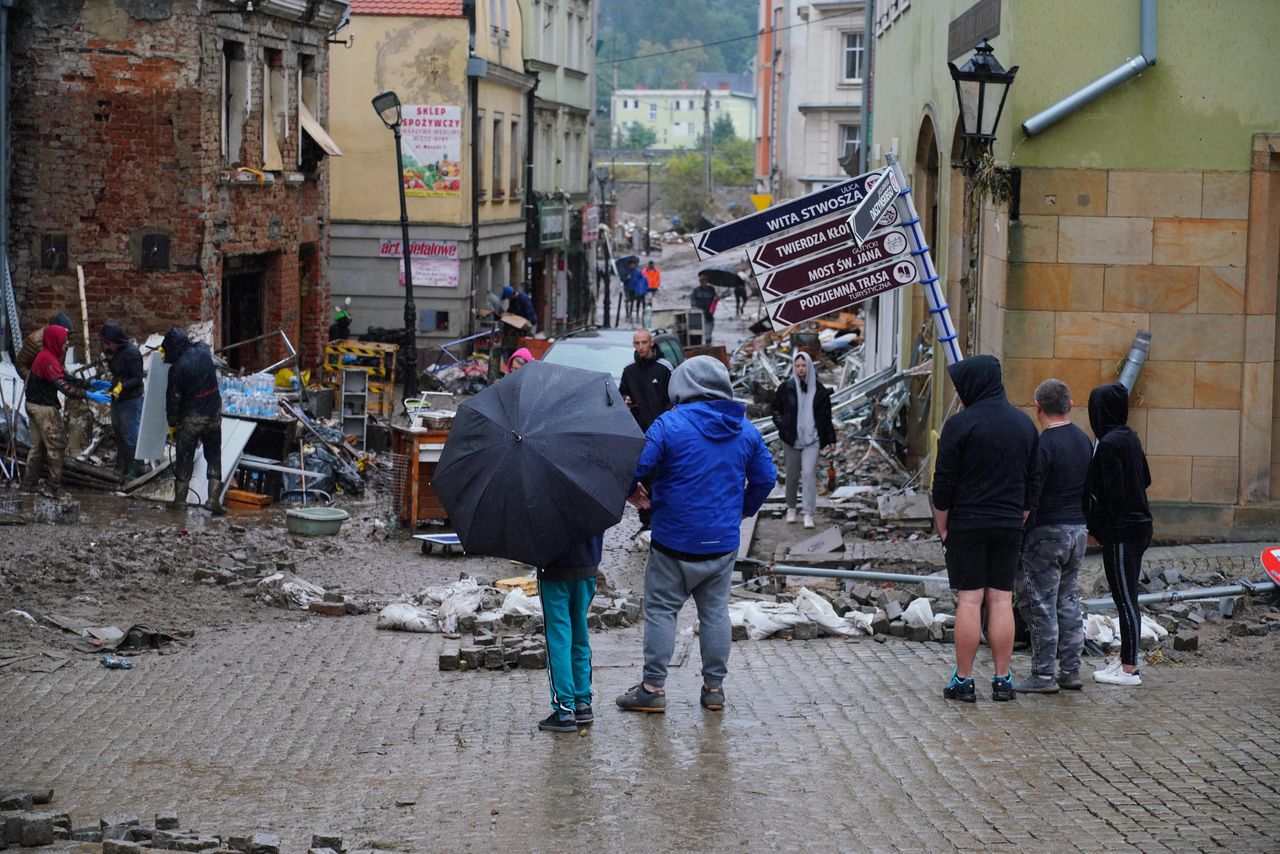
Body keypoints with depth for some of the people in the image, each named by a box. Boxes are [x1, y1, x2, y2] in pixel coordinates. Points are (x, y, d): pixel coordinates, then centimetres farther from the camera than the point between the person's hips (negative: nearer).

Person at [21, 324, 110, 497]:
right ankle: (54, 487, 1)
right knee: (56, 446, -3)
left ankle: (28, 483, 26)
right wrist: (88, 395, -32)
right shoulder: (48, 359, -22)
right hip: (44, 408, -10)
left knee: (38, 446, 19)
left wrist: (90, 384, 7)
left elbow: (66, 377, 14)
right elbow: (63, 385, -30)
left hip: (35, 405, 10)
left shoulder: (47, 356, 11)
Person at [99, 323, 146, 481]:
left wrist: (121, 386, -31)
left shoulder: (131, 353, -19)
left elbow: (138, 379, -22)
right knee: (119, 436, 18)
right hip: (117, 400, 10)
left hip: (131, 401, -10)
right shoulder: (115, 352, 9)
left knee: (130, 438, -5)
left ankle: (132, 472, 1)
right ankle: (121, 469, 30)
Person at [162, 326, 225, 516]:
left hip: (191, 418, -4)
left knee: (184, 458, 10)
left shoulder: (177, 368, -17)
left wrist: (172, 423, 4)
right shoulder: (203, 350, -3)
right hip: (214, 414, 4)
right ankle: (214, 499, 5)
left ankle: (180, 499, 17)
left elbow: (173, 398, -11)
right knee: (214, 457, 11)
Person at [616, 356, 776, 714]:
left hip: (675, 541, -5)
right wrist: (743, 510, 25)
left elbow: (637, 466, -15)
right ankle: (715, 686, 17)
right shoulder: (745, 430, 3)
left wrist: (632, 493, 7)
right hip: (723, 543, 5)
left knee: (661, 609, 4)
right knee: (715, 611, 13)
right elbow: (766, 477, 10)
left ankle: (653, 687, 5)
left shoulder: (670, 424, -13)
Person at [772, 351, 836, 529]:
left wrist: (830, 439, 9)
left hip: (812, 440, -1)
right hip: (791, 440, 1)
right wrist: (781, 425, -7)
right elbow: (776, 409, 11)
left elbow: (826, 417, 10)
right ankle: (791, 508, 28)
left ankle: (808, 514, -11)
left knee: (809, 474, -12)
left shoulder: (819, 391, 4)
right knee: (792, 476, 8)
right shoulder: (786, 389, 1)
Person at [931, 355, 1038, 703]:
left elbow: (944, 482, -9)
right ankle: (1002, 679, 6)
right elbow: (1033, 481, 12)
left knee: (969, 600, -2)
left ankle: (963, 680, 1)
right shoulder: (1024, 423, 8)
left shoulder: (960, 424, -10)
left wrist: (942, 527, 2)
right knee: (1002, 599, 6)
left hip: (966, 525, -4)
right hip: (1009, 525, 4)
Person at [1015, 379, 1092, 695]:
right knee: (1068, 601, 13)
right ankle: (1070, 671, 14)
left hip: (1048, 531, -8)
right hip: (1078, 529, 8)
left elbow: (1029, 498, -18)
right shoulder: (1084, 441, 9)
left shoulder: (1043, 445, -16)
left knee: (1040, 604, -3)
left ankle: (1043, 675, -2)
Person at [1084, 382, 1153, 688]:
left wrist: (1095, 526, -9)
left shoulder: (1108, 444, -18)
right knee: (1126, 597, 15)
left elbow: (1112, 494, -21)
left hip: (1120, 532, -9)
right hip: (1137, 525, 9)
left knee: (1125, 597, -4)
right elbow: (1145, 480, 18)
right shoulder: (1130, 438, 9)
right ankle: (1126, 659, 22)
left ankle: (1129, 669, -1)